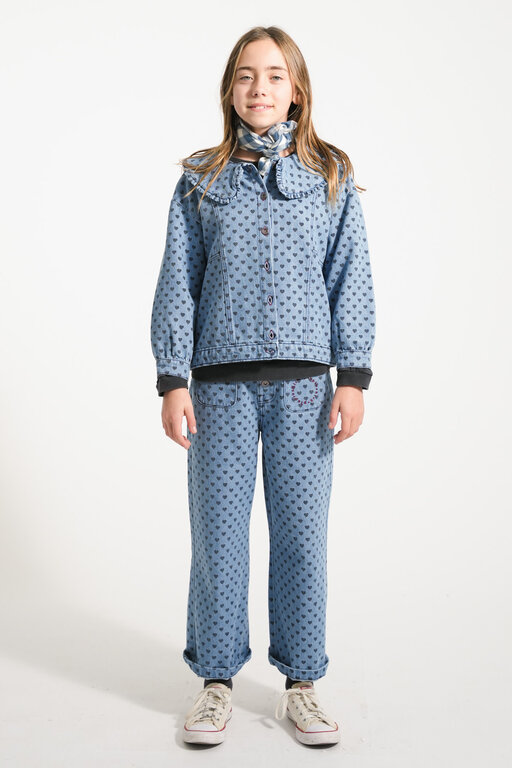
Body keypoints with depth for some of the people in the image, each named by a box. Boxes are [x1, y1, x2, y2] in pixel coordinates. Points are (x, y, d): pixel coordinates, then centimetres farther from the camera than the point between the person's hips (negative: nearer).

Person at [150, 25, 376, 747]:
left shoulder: (332, 177, 8)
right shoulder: (200, 181, 8)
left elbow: (352, 280, 5)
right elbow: (177, 283, 5)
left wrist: (354, 376, -2)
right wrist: (172, 379, -2)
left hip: (303, 381, 0)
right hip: (221, 381, 0)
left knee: (303, 531, 5)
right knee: (218, 532, 5)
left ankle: (301, 684, 21)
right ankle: (217, 681, 22)